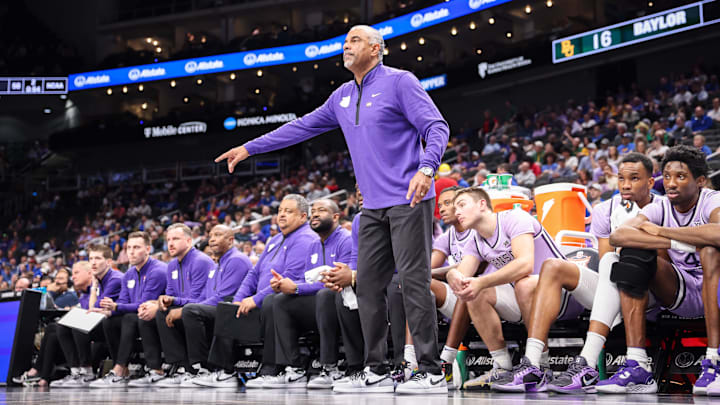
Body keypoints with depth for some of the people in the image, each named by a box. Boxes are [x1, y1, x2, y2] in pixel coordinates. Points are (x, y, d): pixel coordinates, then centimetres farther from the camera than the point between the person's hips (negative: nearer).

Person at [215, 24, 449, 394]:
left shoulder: (399, 82, -4)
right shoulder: (342, 97, 17)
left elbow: (436, 127, -10)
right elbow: (301, 127, 24)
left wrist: (426, 168, -27)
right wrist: (249, 148, 24)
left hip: (408, 201, -7)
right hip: (374, 207, 7)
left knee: (413, 281, -10)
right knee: (368, 285, 4)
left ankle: (431, 372, -5)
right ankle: (376, 371, 12)